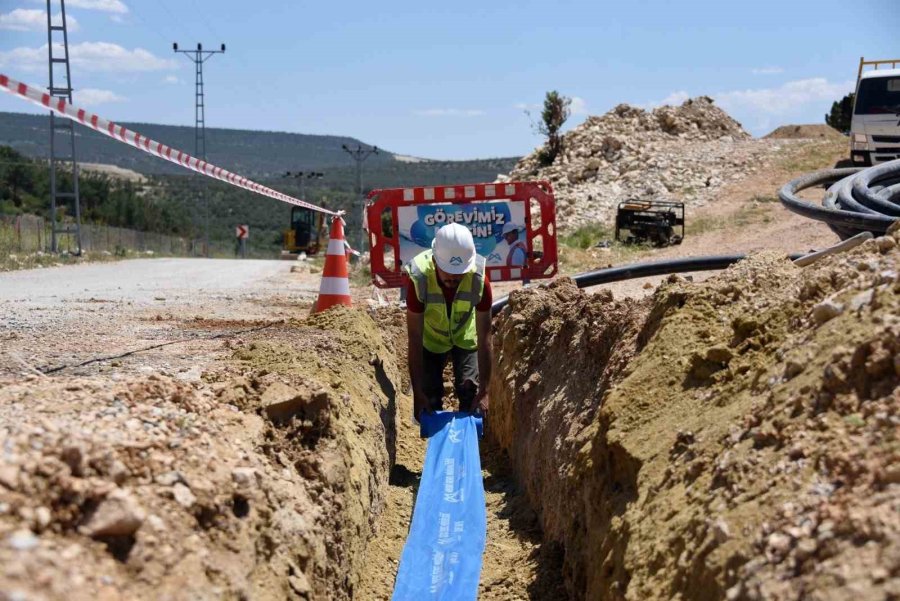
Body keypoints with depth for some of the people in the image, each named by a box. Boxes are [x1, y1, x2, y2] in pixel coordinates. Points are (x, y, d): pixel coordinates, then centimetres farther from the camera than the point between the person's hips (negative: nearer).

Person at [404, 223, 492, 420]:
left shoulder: (479, 280, -33)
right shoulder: (419, 279, -36)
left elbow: (484, 338, -28)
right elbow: (414, 339, -30)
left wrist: (484, 391, -27)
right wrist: (417, 392, -29)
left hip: (465, 336, 0)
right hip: (431, 338, 0)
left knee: (470, 391, -8)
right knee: (429, 398, -3)